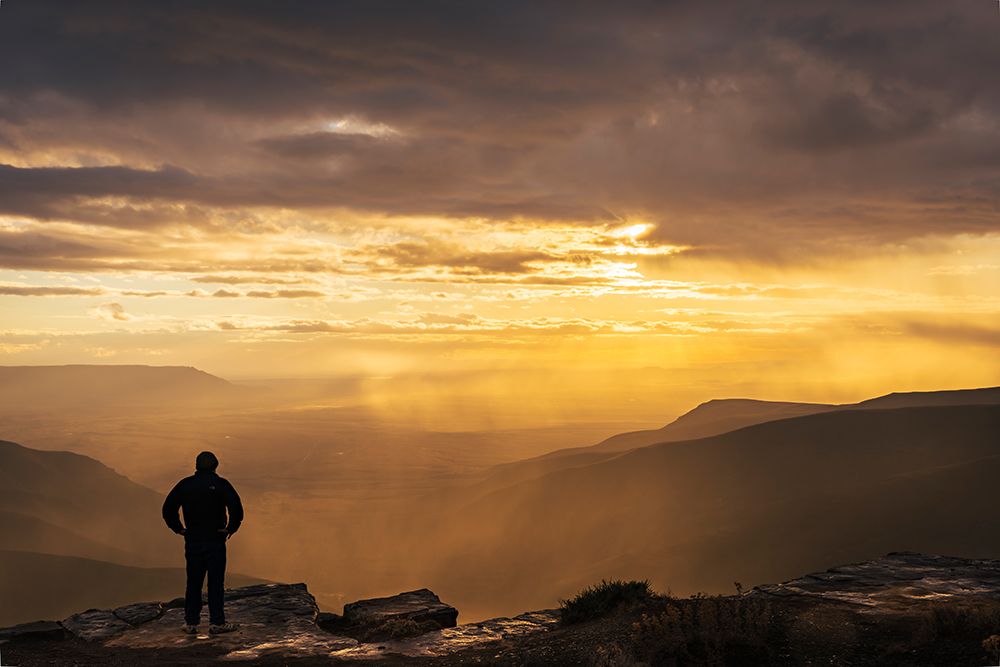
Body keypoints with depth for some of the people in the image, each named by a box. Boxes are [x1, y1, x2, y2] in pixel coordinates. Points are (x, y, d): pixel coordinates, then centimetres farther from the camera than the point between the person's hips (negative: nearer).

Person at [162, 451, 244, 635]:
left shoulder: (185, 484, 4)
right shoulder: (220, 484, -6)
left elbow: (168, 509, 3)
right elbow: (236, 508, -17)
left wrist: (179, 529, 8)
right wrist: (231, 528, -5)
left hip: (192, 541, 3)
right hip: (215, 540, -3)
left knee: (193, 582, 10)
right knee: (216, 582, 2)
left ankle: (191, 622, 13)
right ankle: (216, 622, 2)